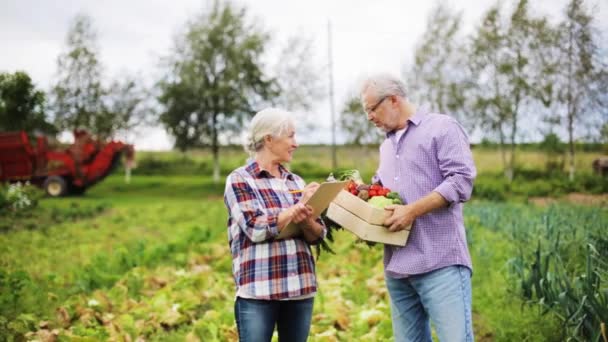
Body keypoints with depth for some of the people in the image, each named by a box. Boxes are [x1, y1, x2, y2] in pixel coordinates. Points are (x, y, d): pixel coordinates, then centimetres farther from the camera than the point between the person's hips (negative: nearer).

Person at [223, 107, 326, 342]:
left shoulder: (295, 181, 14)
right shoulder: (240, 180, -2)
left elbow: (318, 235, 8)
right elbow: (256, 228, -16)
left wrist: (306, 220, -14)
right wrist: (299, 206, -9)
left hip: (300, 288, 6)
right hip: (258, 291, -5)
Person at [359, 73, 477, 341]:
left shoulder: (442, 127, -1)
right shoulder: (387, 146, 23)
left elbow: (461, 181, -11)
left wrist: (412, 211, -17)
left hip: (440, 262, -7)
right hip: (397, 267, 8)